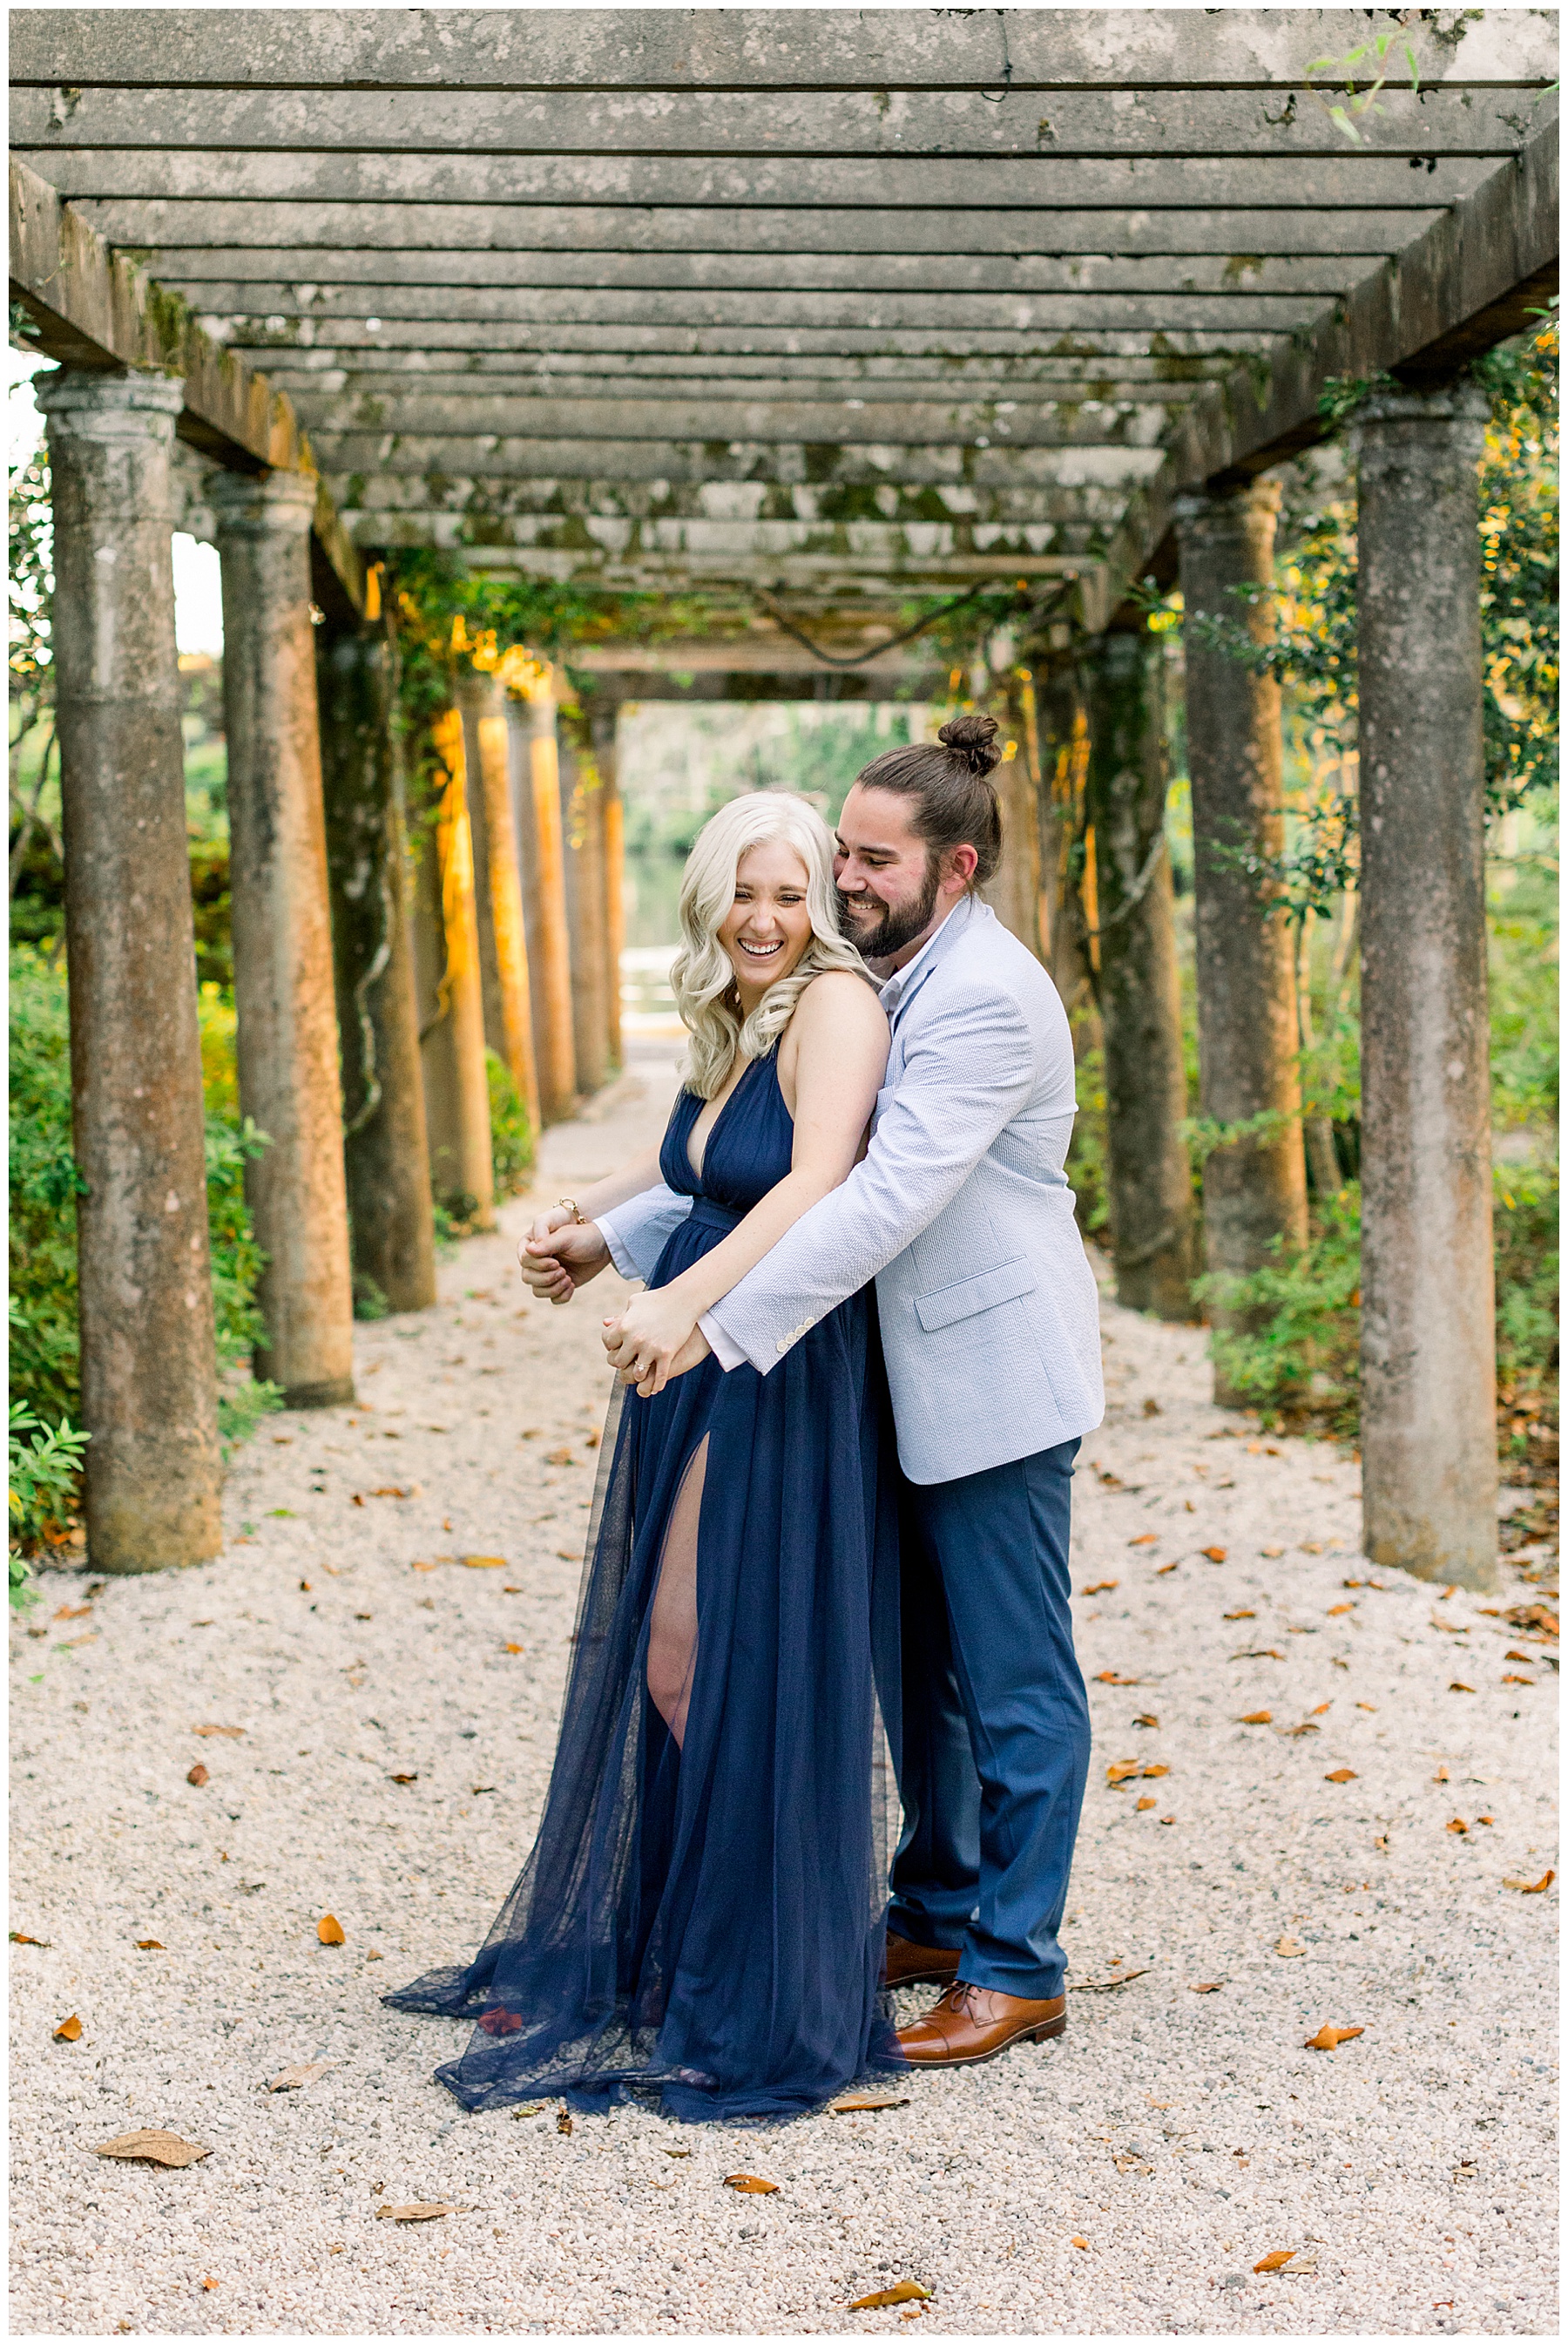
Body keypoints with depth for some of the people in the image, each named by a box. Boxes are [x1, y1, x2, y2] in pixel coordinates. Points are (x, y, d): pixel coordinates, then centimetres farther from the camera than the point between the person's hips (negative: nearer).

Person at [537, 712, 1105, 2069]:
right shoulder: (887, 985, 12)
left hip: (995, 1386, -10)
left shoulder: (986, 998, -20)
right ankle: (940, 1916, 33)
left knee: (1015, 1683, 0)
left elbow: (888, 1198, -29)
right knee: (923, 1669, 18)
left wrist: (713, 1318, -32)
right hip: (916, 1392, 10)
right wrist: (615, 1241, 10)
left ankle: (1018, 1970, 10)